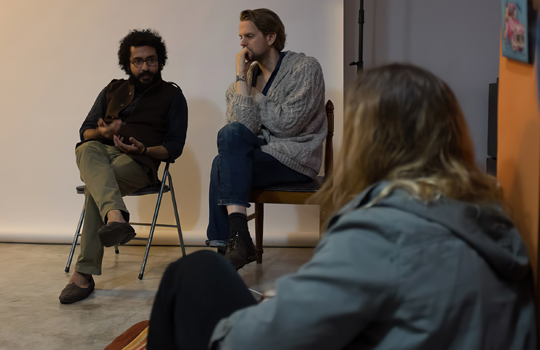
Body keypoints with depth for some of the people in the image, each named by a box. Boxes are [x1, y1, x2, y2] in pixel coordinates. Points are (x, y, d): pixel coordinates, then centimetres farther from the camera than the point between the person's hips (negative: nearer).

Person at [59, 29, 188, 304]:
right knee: (88, 149, -36)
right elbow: (85, 131, 19)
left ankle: (84, 274, -41)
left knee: (95, 186, -35)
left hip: (138, 163, -3)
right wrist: (102, 132, -6)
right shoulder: (113, 91, 27)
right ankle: (116, 217, -63)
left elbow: (175, 147, 6)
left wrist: (143, 149, -15)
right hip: (101, 152, 3)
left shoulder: (172, 96, 15)